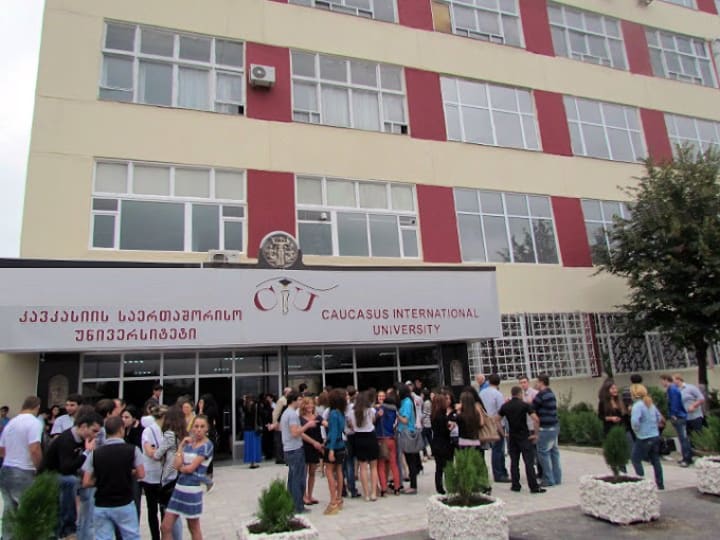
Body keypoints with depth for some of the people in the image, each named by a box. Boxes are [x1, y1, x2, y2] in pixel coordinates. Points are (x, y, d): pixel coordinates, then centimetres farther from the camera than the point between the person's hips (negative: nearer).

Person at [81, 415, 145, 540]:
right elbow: (140, 474, -7)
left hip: (101, 507, 2)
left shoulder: (95, 453, -5)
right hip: (125, 505, -1)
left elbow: (86, 483, -5)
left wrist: (101, 480, 12)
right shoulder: (132, 450, -9)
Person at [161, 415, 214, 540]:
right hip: (179, 488, 7)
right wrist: (181, 445, -6)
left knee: (194, 528, 10)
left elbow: (190, 468, -15)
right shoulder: (188, 443, 8)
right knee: (165, 528, 8)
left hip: (192, 491, -6)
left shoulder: (207, 445, -12)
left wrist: (181, 467, 3)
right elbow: (176, 465, -4)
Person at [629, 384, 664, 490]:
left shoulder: (637, 405, -19)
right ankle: (660, 484, 22)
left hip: (644, 438, -8)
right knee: (655, 460, 16)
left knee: (635, 459, 6)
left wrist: (636, 429, -12)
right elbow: (659, 417, 18)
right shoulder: (650, 403, 7)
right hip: (655, 436, 8)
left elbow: (635, 420, -31)